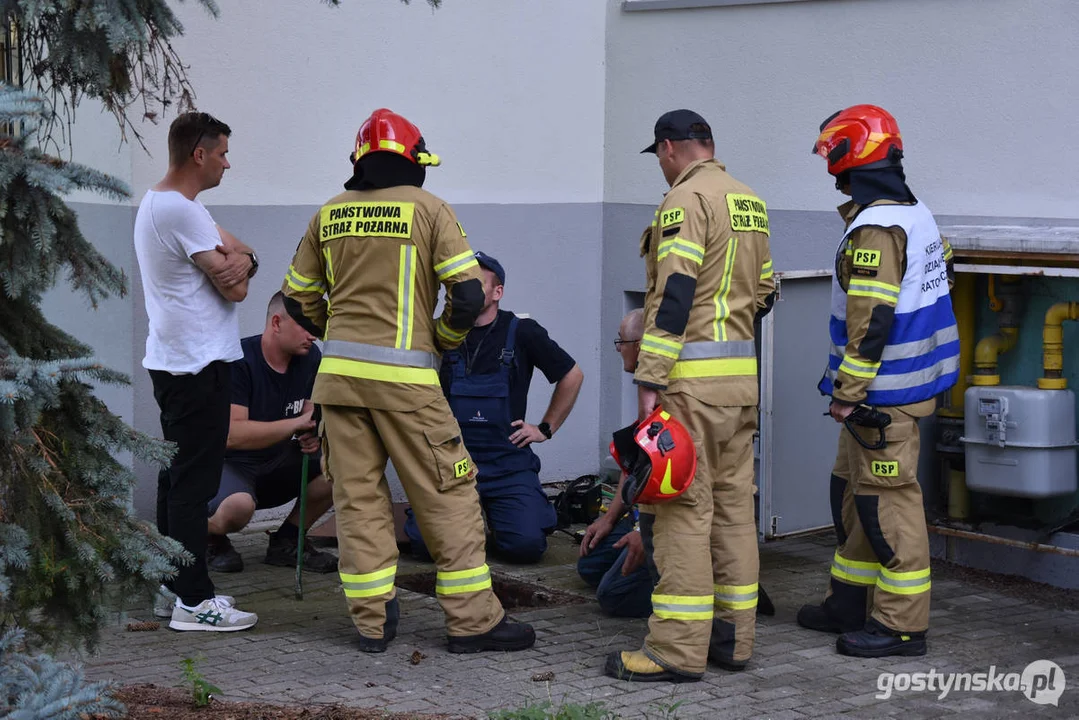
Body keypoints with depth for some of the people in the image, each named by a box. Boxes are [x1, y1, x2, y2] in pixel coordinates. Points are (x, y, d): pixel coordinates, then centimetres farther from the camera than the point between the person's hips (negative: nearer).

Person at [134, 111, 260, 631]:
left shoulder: (157, 203, 16)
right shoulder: (182, 212, -18)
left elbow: (237, 253, 12)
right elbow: (234, 288, -18)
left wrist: (242, 258, -10)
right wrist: (236, 263, 2)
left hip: (171, 361, 11)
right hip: (198, 364, -11)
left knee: (177, 474, 15)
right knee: (194, 481, -8)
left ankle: (174, 584, 23)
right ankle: (193, 602, -6)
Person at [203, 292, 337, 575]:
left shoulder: (310, 357, -1)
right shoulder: (238, 361, -22)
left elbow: (308, 421, 8)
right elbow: (231, 434, -31)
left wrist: (312, 435, -18)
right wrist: (297, 424, -33)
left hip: (278, 463, 7)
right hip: (229, 463, -7)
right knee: (239, 504, -40)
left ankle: (286, 541, 2)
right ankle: (210, 538, -2)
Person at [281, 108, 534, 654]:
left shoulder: (329, 215, 10)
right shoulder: (428, 209, -2)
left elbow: (298, 299, 17)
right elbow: (469, 295, -9)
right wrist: (442, 340, 8)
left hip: (338, 373, 4)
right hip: (404, 376, -4)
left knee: (358, 496, 9)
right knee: (448, 495, 3)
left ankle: (373, 622, 12)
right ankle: (472, 620, 6)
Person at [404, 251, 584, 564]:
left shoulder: (522, 333, 1)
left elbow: (572, 376, 12)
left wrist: (546, 429, 9)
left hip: (508, 464, -1)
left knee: (527, 544, -22)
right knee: (424, 540, -21)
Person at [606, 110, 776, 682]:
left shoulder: (686, 199, -11)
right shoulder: (751, 203, 16)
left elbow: (673, 294, -18)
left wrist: (650, 379, -18)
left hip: (693, 377, -9)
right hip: (743, 377, 9)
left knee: (684, 510, -7)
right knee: (734, 504, 12)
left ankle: (677, 649, -5)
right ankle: (733, 637, 17)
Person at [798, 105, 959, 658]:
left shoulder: (875, 230, -20)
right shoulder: (917, 214, 12)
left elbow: (871, 322, -24)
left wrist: (846, 395, -19)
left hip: (882, 392, -10)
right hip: (909, 380, 10)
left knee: (887, 503, -5)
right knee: (854, 491, 19)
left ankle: (901, 624, 1)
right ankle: (850, 602, 29)